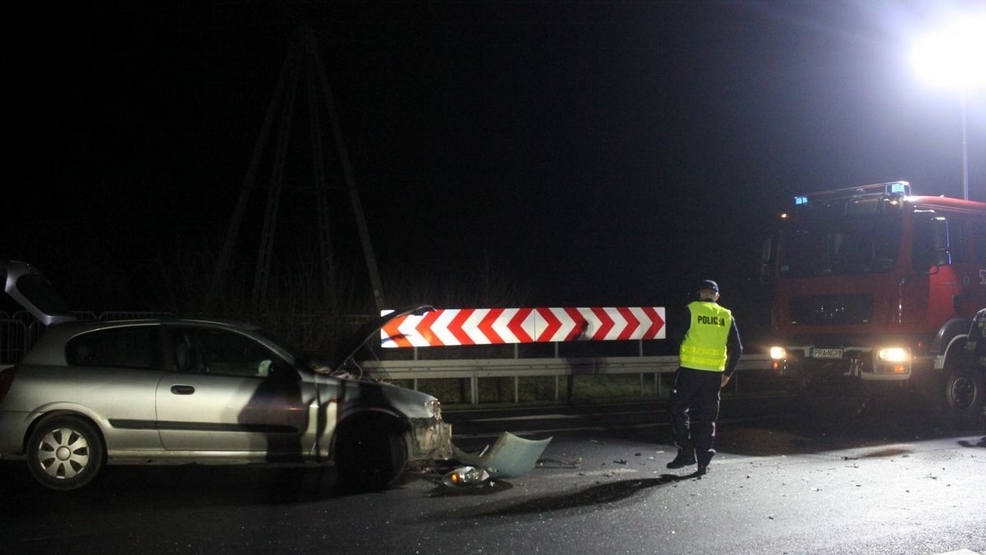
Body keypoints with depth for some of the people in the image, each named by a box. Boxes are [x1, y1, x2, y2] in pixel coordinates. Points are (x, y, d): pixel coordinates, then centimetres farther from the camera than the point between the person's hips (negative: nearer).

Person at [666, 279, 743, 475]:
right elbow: (737, 348, 8)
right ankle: (703, 462, 8)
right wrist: (728, 373, 16)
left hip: (690, 370, -3)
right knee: (708, 417, 9)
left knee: (678, 409, 10)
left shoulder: (691, 310, -3)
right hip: (714, 372, 3)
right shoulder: (727, 316, 7)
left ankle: (686, 452, 1)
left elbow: (678, 335, -2)